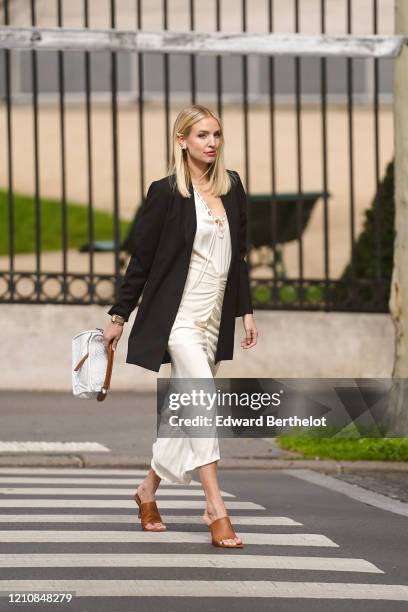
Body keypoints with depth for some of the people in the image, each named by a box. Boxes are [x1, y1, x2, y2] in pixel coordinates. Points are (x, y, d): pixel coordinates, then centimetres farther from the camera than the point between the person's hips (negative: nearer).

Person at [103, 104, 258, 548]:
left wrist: (246, 310, 14)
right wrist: (119, 315, 0)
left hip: (214, 319, 6)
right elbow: (141, 258, -3)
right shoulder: (166, 193, -7)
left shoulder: (231, 187, 9)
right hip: (178, 314, -6)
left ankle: (149, 491, 27)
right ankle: (216, 510, -19)